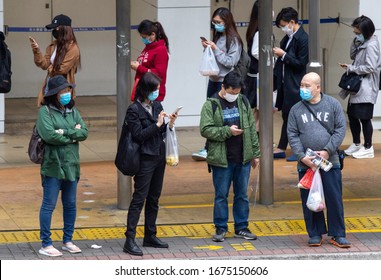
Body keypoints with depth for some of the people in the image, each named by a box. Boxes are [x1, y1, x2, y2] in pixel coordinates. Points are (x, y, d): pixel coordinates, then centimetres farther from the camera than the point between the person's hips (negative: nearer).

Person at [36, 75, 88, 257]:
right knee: (49, 205, -2)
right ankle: (46, 245, 3)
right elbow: (49, 135, -20)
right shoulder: (45, 111, -7)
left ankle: (68, 241, 24)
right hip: (53, 165, -6)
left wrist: (64, 132, -15)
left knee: (71, 204, 12)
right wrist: (72, 136, -9)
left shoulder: (72, 111, 11)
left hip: (71, 165, 6)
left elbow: (84, 132, 0)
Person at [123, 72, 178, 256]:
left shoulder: (157, 106, 10)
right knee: (139, 198, -9)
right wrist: (157, 124, -19)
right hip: (145, 159, -7)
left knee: (154, 199, 13)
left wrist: (169, 124, -3)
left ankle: (150, 236, 21)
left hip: (159, 157, 7)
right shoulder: (134, 110, -11)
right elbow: (138, 135, -18)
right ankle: (130, 240, -9)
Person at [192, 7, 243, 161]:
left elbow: (230, 62, -13)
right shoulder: (217, 37, 12)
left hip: (225, 82, -8)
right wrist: (207, 48, 0)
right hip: (213, 80, 8)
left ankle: (209, 149, -5)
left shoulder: (233, 40, -9)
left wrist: (216, 50, -17)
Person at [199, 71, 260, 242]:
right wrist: (227, 131, -20)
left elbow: (251, 129, 12)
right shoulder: (211, 105, -6)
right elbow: (205, 130, -13)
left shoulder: (243, 102, 8)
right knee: (221, 195, 4)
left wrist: (255, 153, 10)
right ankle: (220, 228, 14)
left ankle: (241, 227, 20)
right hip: (221, 159, -4)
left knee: (242, 194, 10)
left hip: (243, 158, 4)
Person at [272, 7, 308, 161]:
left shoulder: (302, 39, -17)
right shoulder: (288, 37, 10)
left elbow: (301, 63, -19)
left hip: (295, 85, -9)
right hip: (285, 82, 9)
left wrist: (283, 55, -16)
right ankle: (281, 149, 21)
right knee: (286, 115, 14)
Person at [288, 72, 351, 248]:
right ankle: (315, 234, 17)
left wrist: (327, 151, -11)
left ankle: (338, 235, 10)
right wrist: (302, 157, -12)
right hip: (305, 164, 1)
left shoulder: (333, 105, 2)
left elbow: (340, 129, -1)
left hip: (330, 162, -1)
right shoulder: (296, 110, 5)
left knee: (334, 199, 1)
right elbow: (292, 135, 1)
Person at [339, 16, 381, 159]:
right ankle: (356, 144, 28)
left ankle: (368, 148, 6)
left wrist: (351, 68, -13)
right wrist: (355, 43, 0)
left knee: (364, 117, -4)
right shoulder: (362, 43, 11)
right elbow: (353, 56, 16)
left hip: (366, 88, -9)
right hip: (357, 86, 9)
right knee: (352, 115, 14)